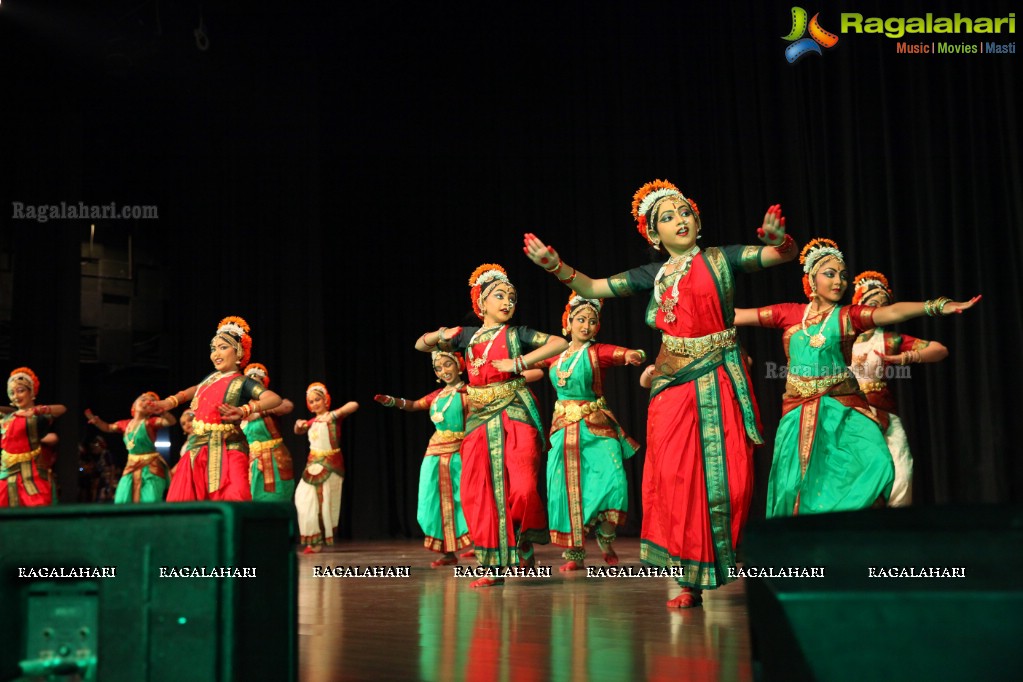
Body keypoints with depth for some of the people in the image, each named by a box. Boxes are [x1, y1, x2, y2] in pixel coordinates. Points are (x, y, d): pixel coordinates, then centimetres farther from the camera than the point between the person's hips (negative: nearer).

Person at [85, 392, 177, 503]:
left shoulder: (151, 422, -9)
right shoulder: (125, 424, 7)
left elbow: (172, 421, -24)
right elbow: (108, 428, 24)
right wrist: (96, 421, 6)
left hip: (150, 467, -6)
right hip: (132, 468, 6)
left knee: (150, 501, -16)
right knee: (123, 501, 3)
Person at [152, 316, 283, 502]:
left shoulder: (242, 382, -8)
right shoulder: (212, 377, 13)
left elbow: (275, 399, -24)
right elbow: (195, 390, 35)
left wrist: (244, 410, -36)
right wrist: (169, 402, 22)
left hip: (226, 452, -7)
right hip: (197, 451, 7)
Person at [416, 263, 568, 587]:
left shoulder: (516, 334, 6)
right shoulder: (468, 335, 13)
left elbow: (560, 343, -7)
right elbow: (421, 344, 21)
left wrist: (519, 363, -12)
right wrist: (441, 335, -1)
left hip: (515, 417, -3)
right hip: (479, 421, 3)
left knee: (522, 488, -17)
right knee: (479, 493, -3)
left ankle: (524, 545, 12)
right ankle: (494, 566, 7)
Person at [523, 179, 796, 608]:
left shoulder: (721, 260, 4)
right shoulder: (653, 275, 11)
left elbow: (784, 255, -4)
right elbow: (592, 289, 12)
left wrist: (778, 238, -27)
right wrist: (555, 266, -3)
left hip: (722, 383, -2)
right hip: (673, 386, 2)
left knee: (727, 477, -4)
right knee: (678, 479, -2)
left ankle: (727, 564, 13)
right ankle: (692, 581, 7)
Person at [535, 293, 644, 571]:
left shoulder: (599, 352, -3)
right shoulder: (556, 354, 8)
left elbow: (634, 354, -20)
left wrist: (632, 355, -43)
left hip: (596, 428, -3)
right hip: (564, 428, 3)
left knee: (612, 482, -14)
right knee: (567, 488, 0)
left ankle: (606, 539, 12)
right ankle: (575, 553, 10)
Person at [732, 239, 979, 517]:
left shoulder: (849, 316, 1)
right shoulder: (790, 313, 6)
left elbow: (892, 312, -16)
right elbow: (734, 315, 8)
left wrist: (938, 305, -31)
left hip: (843, 410, -1)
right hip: (800, 412, 1)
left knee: (876, 463, -20)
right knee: (794, 485, 0)